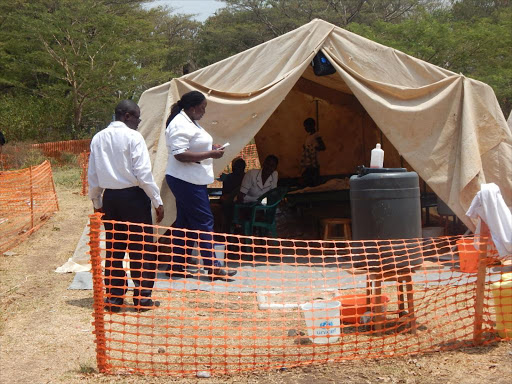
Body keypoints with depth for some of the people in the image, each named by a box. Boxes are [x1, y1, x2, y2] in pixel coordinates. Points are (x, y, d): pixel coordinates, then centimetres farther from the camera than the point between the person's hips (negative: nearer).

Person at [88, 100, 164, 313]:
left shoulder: (98, 139, 7)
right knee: (141, 247, 3)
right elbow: (143, 173, -15)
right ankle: (142, 298, 5)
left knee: (114, 248, 12)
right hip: (133, 196, -6)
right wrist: (157, 201, -9)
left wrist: (96, 202, 19)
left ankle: (114, 297, 15)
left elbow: (92, 174, 10)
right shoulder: (133, 137, -11)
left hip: (109, 197, 6)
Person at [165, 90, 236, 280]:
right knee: (204, 221, -8)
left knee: (184, 221, 13)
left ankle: (178, 264, 18)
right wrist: (210, 154, -22)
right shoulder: (180, 125, -18)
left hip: (188, 180, 11)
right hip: (186, 181, -11)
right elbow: (180, 154, -25)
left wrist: (211, 147, 11)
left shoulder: (189, 122, 16)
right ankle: (212, 266, -5)